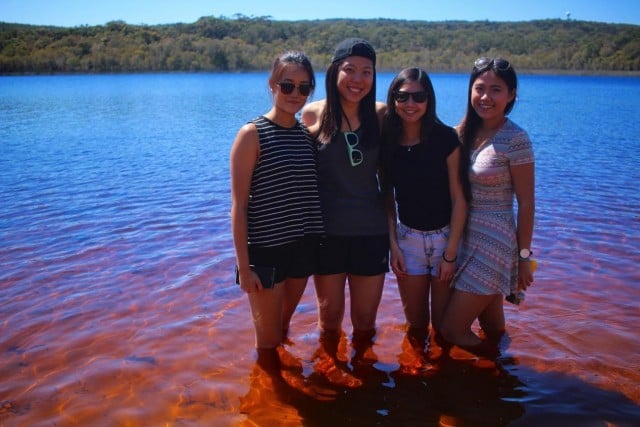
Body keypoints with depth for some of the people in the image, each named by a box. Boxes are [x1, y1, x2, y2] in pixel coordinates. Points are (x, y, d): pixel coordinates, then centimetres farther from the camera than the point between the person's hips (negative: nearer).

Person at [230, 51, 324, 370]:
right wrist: (243, 265, -13)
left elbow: (312, 194, 11)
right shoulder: (252, 134, -11)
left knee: (283, 326, 22)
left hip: (304, 246, 5)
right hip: (266, 249, -5)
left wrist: (315, 243, 5)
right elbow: (239, 205, -12)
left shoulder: (308, 134, 5)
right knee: (268, 339, 8)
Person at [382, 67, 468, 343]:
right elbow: (388, 197, 3)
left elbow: (458, 198, -10)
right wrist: (393, 245, -2)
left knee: (444, 324, 7)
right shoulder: (387, 141, -3)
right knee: (415, 324, 12)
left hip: (446, 236, -2)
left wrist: (450, 254, -11)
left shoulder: (446, 138, -11)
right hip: (407, 238, 2)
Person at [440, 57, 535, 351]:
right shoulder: (464, 132, 4)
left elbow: (526, 202, -11)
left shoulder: (515, 139, -15)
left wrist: (524, 256, -7)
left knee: (452, 330, -2)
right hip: (465, 237, 6)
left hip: (494, 243, -6)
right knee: (492, 330, 18)